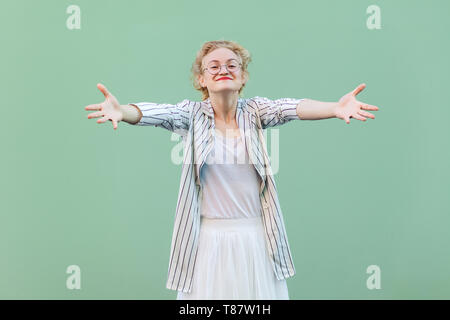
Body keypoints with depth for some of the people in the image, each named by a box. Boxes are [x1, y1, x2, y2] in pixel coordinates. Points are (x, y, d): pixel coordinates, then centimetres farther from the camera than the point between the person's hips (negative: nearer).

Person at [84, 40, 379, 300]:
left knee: (260, 293, 9)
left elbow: (290, 108, -20)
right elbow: (158, 113, -22)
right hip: (208, 238, -1)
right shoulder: (192, 114, -3)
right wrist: (122, 111, -44)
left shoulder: (254, 111, -2)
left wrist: (335, 108, -40)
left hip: (256, 237, 1)